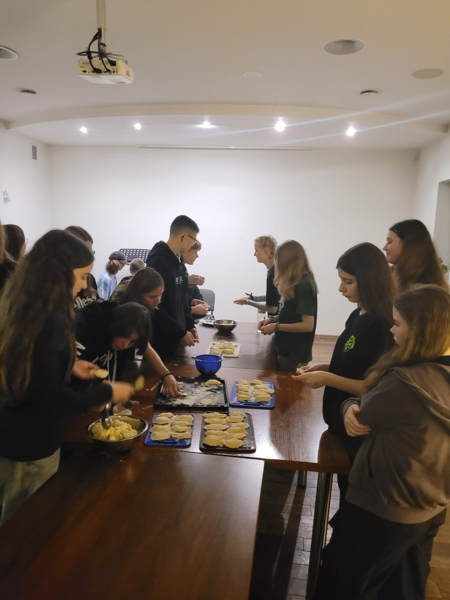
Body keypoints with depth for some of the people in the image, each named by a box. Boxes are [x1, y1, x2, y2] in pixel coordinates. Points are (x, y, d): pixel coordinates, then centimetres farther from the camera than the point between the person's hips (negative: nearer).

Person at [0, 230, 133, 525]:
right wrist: (107, 393, -15)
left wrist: (70, 366, 10)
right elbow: (49, 399, -26)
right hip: (30, 445, -9)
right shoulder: (47, 322, -29)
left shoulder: (24, 309, 0)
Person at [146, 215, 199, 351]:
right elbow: (155, 307, -21)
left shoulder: (179, 261, 9)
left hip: (175, 336, 8)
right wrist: (181, 333, -17)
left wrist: (189, 325, 6)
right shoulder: (158, 261, -19)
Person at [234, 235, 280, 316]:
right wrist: (251, 297, 10)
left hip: (277, 318, -9)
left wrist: (247, 302, -11)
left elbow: (272, 308, -19)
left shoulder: (274, 273, -21)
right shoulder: (272, 270, 7)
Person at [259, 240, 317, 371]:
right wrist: (273, 319, 3)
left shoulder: (303, 286, -19)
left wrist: (276, 326, -17)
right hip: (286, 350, 9)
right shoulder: (297, 285, 8)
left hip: (294, 355, -9)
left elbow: (308, 325, -22)